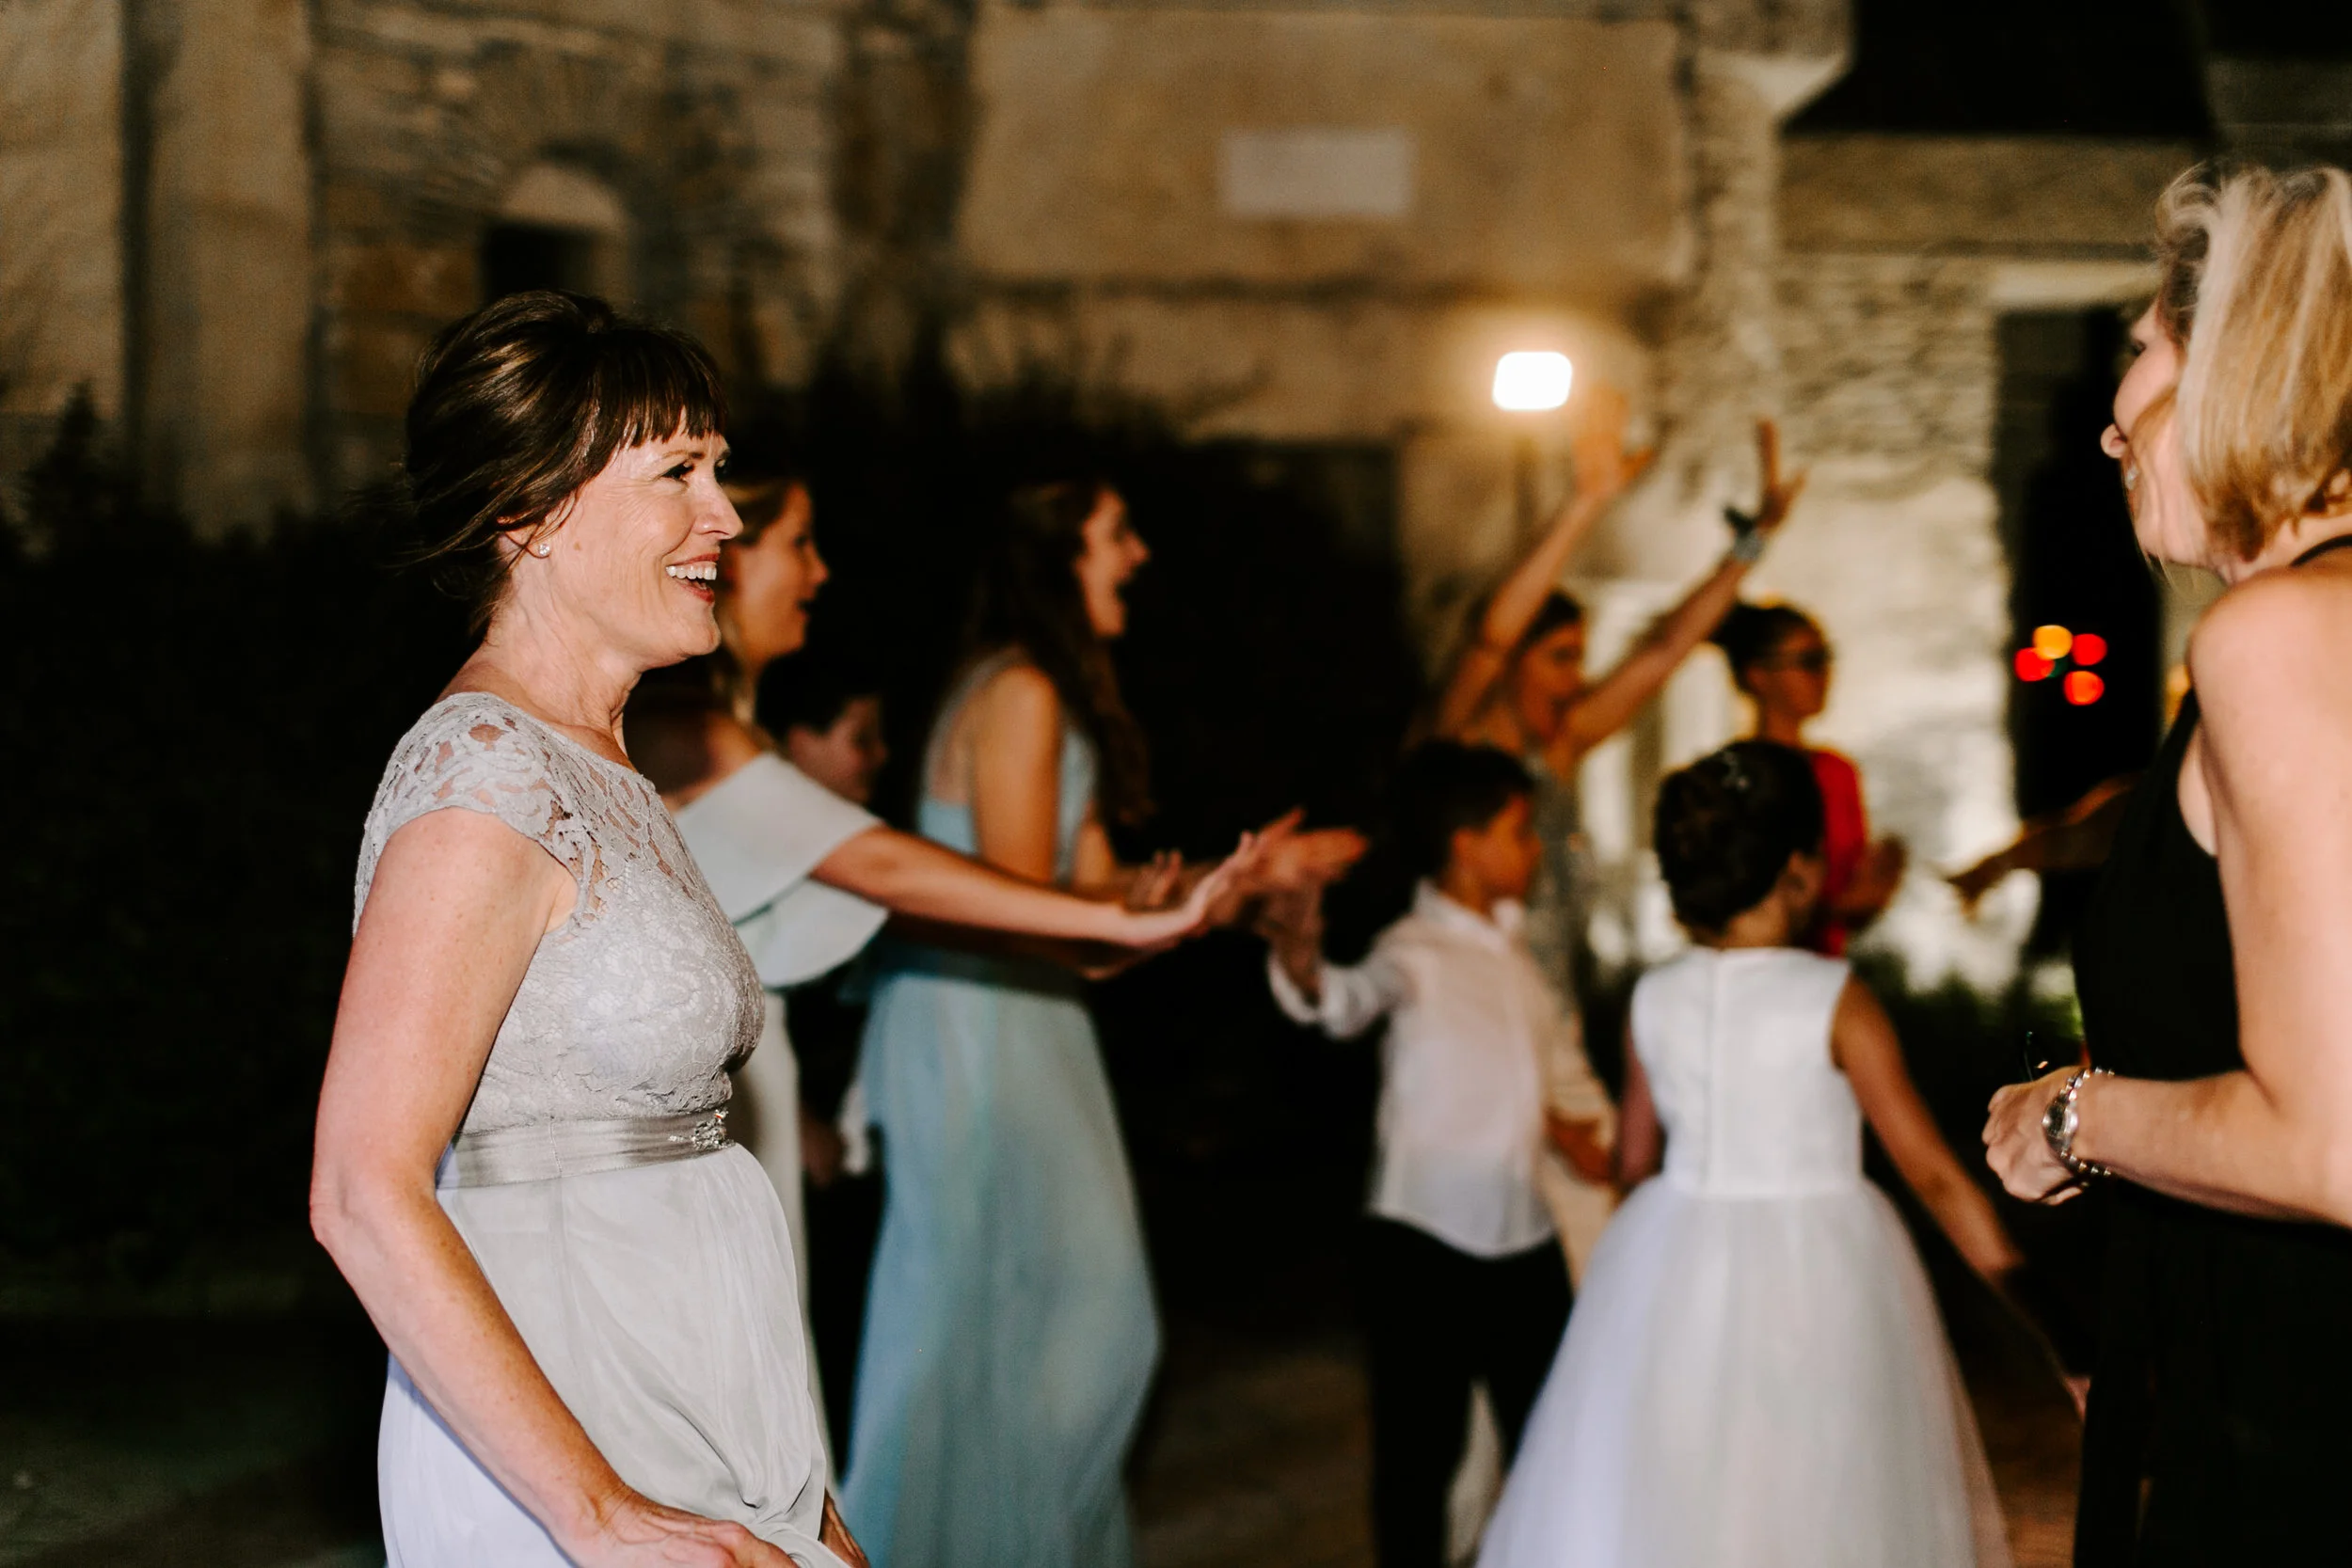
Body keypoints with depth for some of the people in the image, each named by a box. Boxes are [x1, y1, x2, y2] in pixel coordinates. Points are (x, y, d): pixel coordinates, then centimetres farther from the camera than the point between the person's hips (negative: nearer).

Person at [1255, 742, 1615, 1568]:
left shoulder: (1516, 945, 12)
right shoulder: (1419, 951, -13)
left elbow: (1557, 1049, 26)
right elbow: (1360, 995, -36)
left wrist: (1583, 1118, 7)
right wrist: (1305, 970, -59)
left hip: (1525, 1239, 7)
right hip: (1424, 1243, -7)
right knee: (1419, 1452, 1)